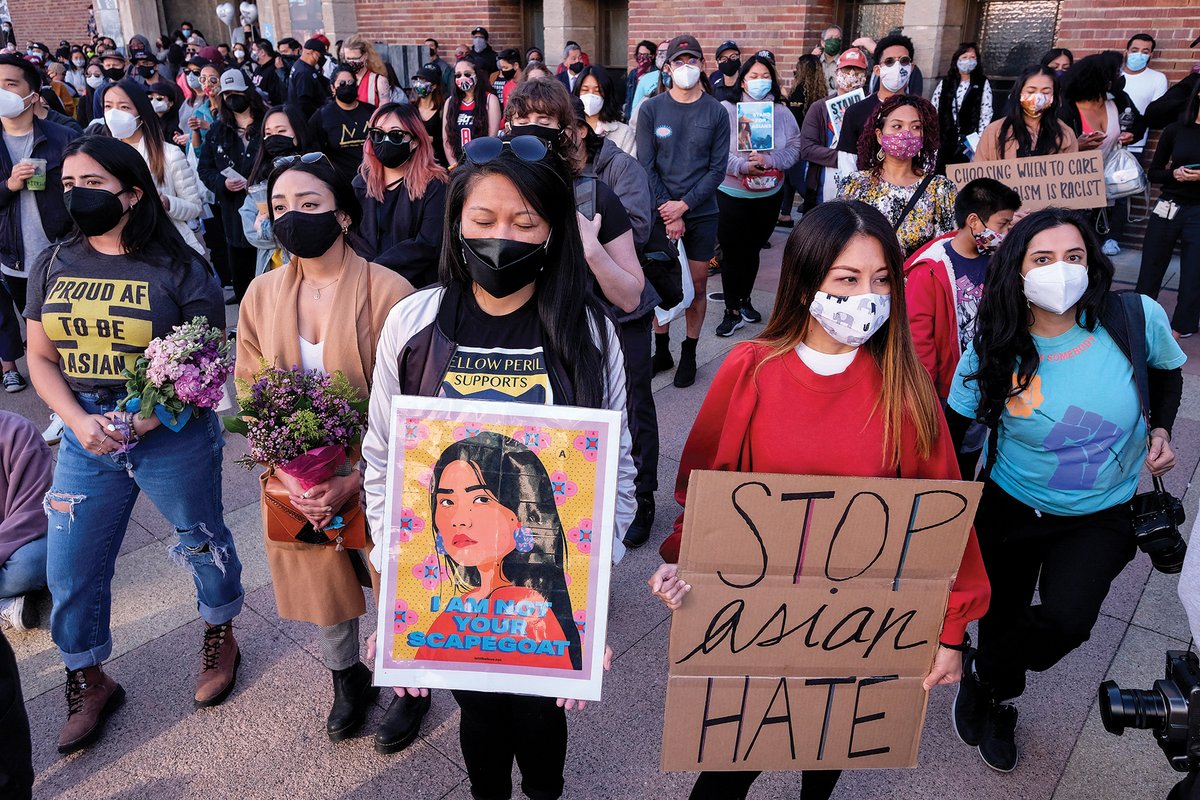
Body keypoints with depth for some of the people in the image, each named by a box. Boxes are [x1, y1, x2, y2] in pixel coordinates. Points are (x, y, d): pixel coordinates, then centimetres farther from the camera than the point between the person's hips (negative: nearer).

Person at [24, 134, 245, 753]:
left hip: (174, 438, -4)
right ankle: (88, 681, 35)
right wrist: (80, 421, -13)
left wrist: (147, 420, -24)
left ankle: (220, 635, 43)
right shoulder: (52, 266, 3)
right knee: (70, 569, 11)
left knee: (202, 540, 16)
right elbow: (41, 358, 5)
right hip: (87, 440, 4)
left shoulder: (181, 271, -11)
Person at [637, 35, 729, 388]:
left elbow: (717, 168, -3)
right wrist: (668, 213, -11)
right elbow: (646, 166, -4)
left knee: (697, 285, 7)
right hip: (660, 211, 0)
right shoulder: (651, 109, -1)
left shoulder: (716, 113, 0)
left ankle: (689, 353, 21)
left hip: (701, 213, 0)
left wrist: (684, 205, -13)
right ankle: (661, 350, 22)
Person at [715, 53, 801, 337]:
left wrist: (768, 160, -17)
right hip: (731, 195, -3)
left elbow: (794, 148, 0)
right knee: (732, 252, -1)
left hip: (768, 196, 3)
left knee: (753, 250, 15)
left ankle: (744, 300, 34)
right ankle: (733, 311, 11)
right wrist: (743, 167, -23)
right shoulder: (726, 109, -7)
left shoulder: (782, 113, 4)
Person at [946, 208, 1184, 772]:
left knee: (1066, 619, -22)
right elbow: (950, 430, -6)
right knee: (1001, 616, 15)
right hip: (1010, 507, 1)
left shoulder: (1138, 319, -17)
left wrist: (1161, 432, -7)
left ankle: (982, 675, 13)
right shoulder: (992, 354, -17)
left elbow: (1167, 373, 6)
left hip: (1103, 515, 0)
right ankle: (999, 705, 51)